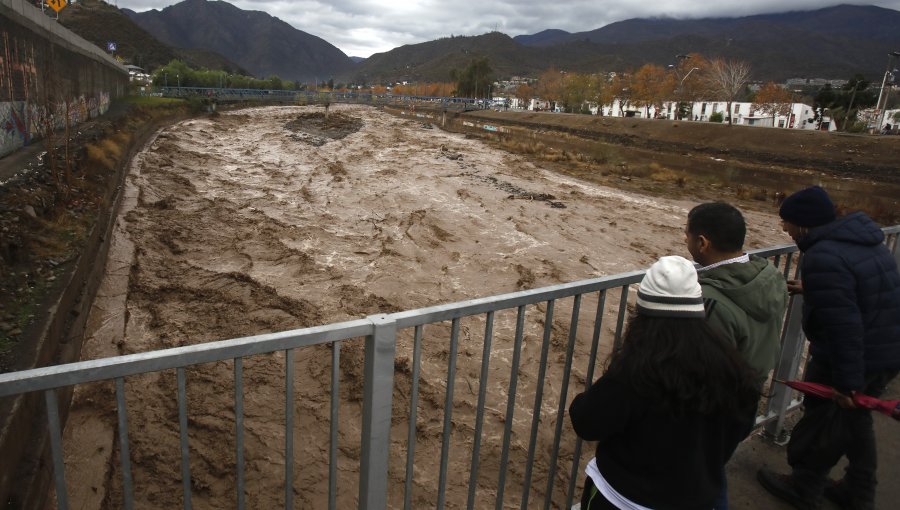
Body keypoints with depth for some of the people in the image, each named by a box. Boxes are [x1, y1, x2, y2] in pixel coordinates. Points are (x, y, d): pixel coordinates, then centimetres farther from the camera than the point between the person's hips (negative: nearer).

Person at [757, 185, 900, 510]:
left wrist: (846, 380, -23)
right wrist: (811, 290, 28)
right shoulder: (863, 239, 5)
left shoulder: (824, 257, -25)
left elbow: (843, 325, -28)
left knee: (822, 424, 10)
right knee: (855, 421, 24)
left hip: (853, 359, -9)